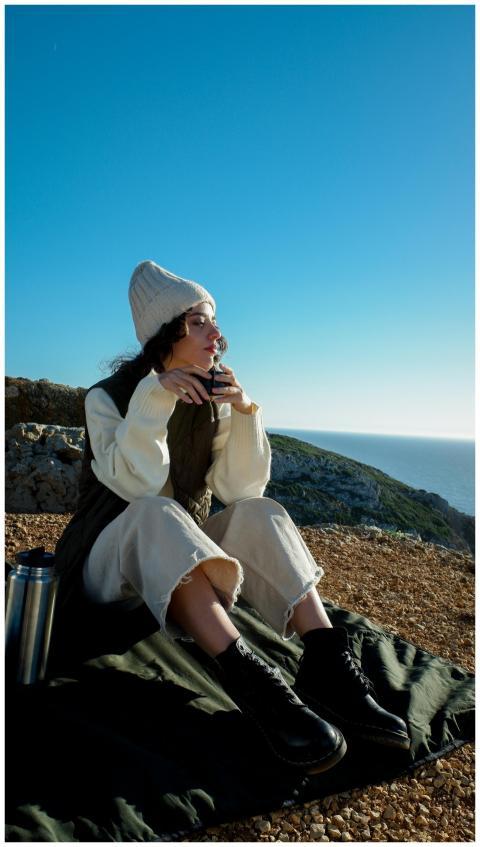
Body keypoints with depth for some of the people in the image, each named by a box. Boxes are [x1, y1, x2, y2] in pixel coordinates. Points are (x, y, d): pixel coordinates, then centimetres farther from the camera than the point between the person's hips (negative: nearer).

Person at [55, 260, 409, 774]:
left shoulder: (213, 401, 1)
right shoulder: (107, 397, -10)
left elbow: (240, 491, -10)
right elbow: (136, 487, -25)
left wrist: (245, 413, -22)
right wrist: (153, 398, -33)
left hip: (188, 560, 4)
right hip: (112, 562, -3)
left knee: (260, 514, -23)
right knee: (157, 514, -37)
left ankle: (327, 668, -33)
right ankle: (249, 679, -47)